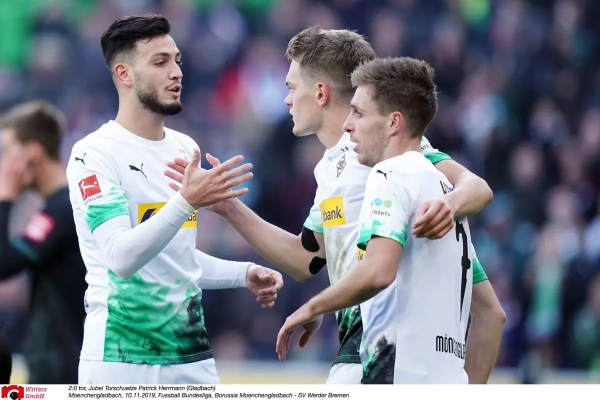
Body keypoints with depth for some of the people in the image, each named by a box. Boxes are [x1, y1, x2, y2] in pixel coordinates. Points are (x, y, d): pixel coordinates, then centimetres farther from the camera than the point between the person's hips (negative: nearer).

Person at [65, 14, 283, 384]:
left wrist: (244, 274, 8)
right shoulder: (93, 154, -11)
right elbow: (121, 258, -23)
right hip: (121, 359, -6)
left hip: (191, 354, 6)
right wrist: (185, 202, -33)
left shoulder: (186, 149, 12)